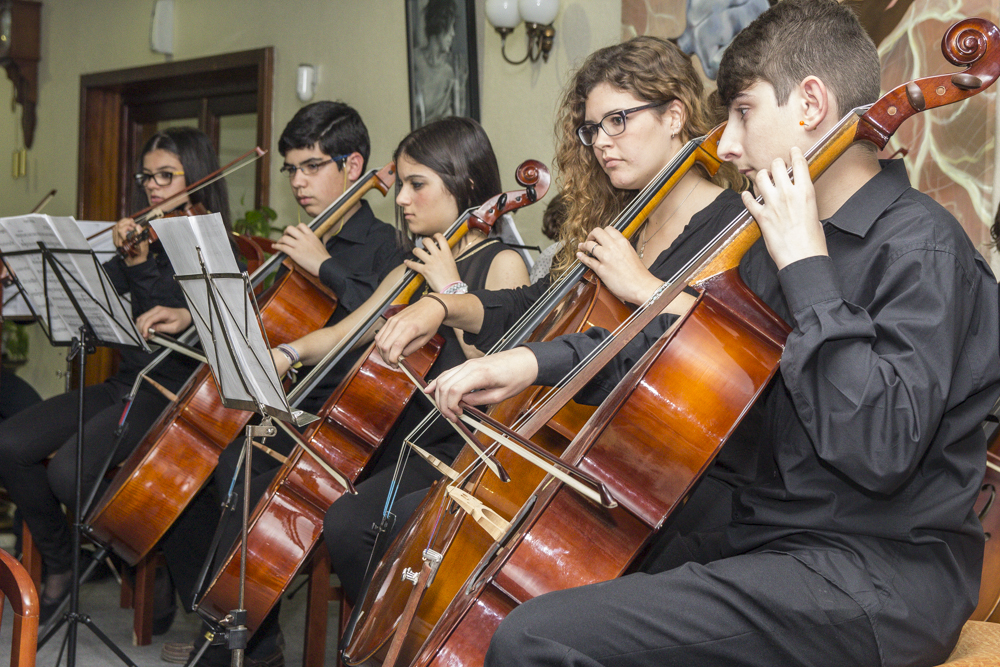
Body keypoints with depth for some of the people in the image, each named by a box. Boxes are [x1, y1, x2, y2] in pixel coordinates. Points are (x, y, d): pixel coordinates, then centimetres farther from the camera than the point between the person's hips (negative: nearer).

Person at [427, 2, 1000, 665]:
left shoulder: (921, 246, -15)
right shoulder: (792, 239, 13)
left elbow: (881, 450, -28)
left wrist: (808, 268, -22)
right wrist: (537, 361, 8)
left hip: (882, 574, -9)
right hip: (775, 537, 9)